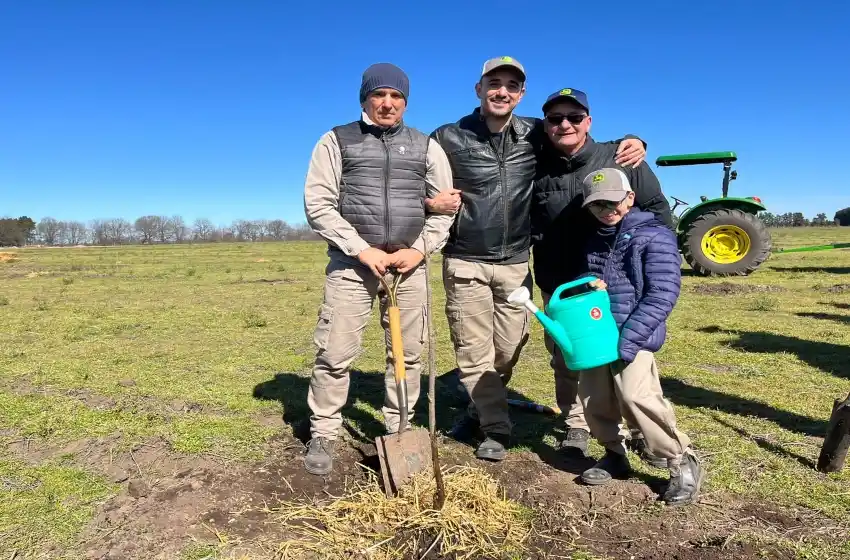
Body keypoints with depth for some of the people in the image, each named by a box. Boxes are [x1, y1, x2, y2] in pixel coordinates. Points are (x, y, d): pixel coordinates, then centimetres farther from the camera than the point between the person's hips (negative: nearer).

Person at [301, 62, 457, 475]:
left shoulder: (426, 146, 12)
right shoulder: (337, 141, 5)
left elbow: (444, 207, 11)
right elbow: (318, 204, -3)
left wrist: (419, 250, -5)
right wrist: (361, 250, -12)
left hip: (408, 264, 3)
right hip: (352, 263, -2)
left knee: (409, 354, 6)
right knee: (335, 354, -2)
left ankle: (398, 432, 22)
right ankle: (322, 436, 15)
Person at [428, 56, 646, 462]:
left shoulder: (535, 135, 2)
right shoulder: (449, 138, -6)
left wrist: (627, 144, -5)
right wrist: (429, 201, -17)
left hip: (515, 263, 3)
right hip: (465, 262, -3)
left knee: (508, 348, 13)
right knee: (473, 349, 2)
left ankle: (482, 408, 37)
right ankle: (495, 428, 20)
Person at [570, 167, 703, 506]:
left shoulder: (654, 235, -8)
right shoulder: (592, 239, 13)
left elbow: (662, 294, -14)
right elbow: (581, 273, 24)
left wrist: (629, 338, -20)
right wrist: (585, 285, -4)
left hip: (634, 335, -7)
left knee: (636, 397, -18)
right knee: (593, 400, 7)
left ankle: (683, 461, 3)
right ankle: (615, 455, 30)